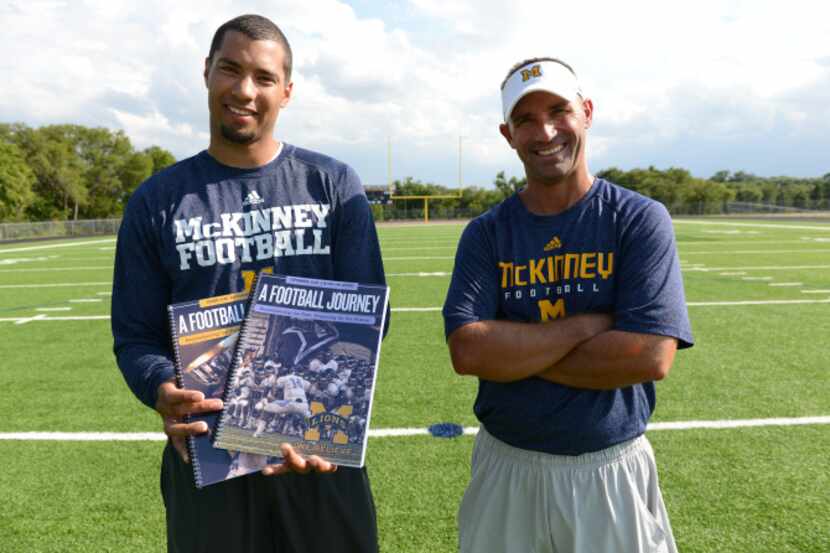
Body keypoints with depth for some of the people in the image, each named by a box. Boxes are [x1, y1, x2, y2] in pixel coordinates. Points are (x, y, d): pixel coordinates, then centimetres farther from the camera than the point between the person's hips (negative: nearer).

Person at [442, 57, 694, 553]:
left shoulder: (640, 220, -8)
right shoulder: (486, 234, -3)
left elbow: (652, 357, -18)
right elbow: (467, 352, -15)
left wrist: (511, 349, -15)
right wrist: (589, 325, -18)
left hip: (611, 471, -1)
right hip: (506, 466, 2)